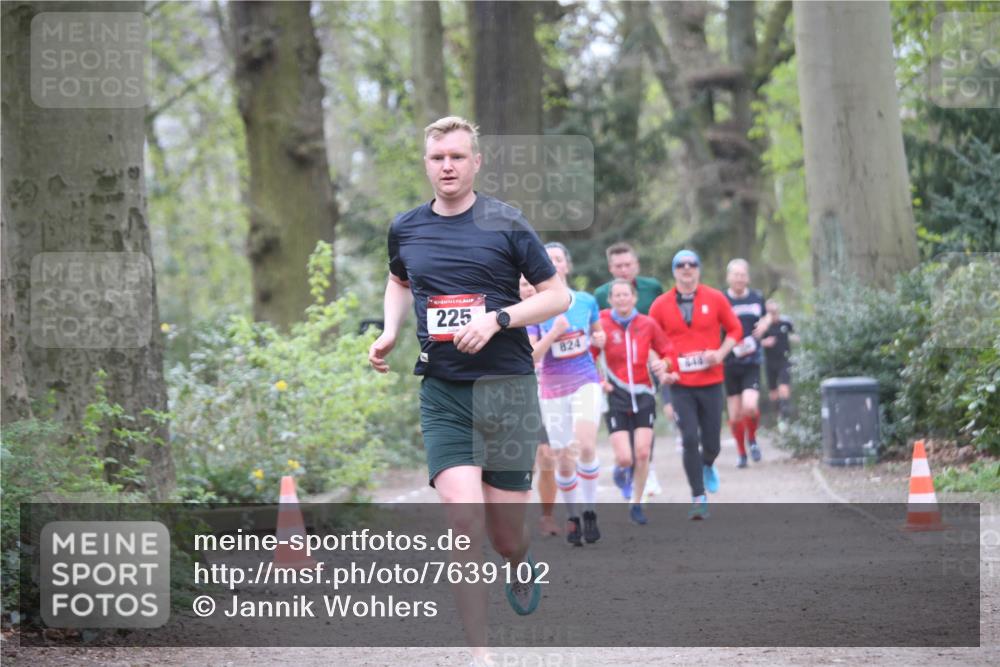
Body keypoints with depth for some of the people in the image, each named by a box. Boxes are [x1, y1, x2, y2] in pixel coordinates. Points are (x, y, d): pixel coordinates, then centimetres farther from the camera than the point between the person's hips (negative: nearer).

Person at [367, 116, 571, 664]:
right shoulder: (405, 229, 6)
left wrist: (496, 319, -15)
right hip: (442, 394, 2)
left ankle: (520, 567, 44)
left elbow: (558, 295, -1)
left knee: (505, 536, 4)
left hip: (507, 389, -1)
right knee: (464, 519, -17)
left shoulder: (505, 224, -4)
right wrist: (390, 333, 10)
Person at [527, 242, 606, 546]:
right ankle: (572, 516, 23)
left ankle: (589, 511, -6)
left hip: (585, 382, 0)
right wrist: (554, 333, -22)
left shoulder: (587, 301, 2)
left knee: (586, 446, -22)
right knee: (564, 460, 2)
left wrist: (599, 339, -2)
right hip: (553, 389, 0)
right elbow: (530, 356, -9)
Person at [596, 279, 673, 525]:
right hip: (616, 396, -1)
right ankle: (621, 470, 30)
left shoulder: (647, 324, -1)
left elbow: (667, 352, 9)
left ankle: (636, 504, 11)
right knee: (624, 458, -10)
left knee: (642, 453, -7)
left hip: (643, 394, 1)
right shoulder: (603, 325, -6)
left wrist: (663, 364, -11)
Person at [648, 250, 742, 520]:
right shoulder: (661, 304, 1)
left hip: (711, 381, 1)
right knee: (690, 439, -11)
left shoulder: (715, 298, 1)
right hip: (680, 384, -1)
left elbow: (734, 329, 8)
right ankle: (699, 498, -1)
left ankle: (707, 466, 42)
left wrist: (720, 353, -8)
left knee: (711, 443, 5)